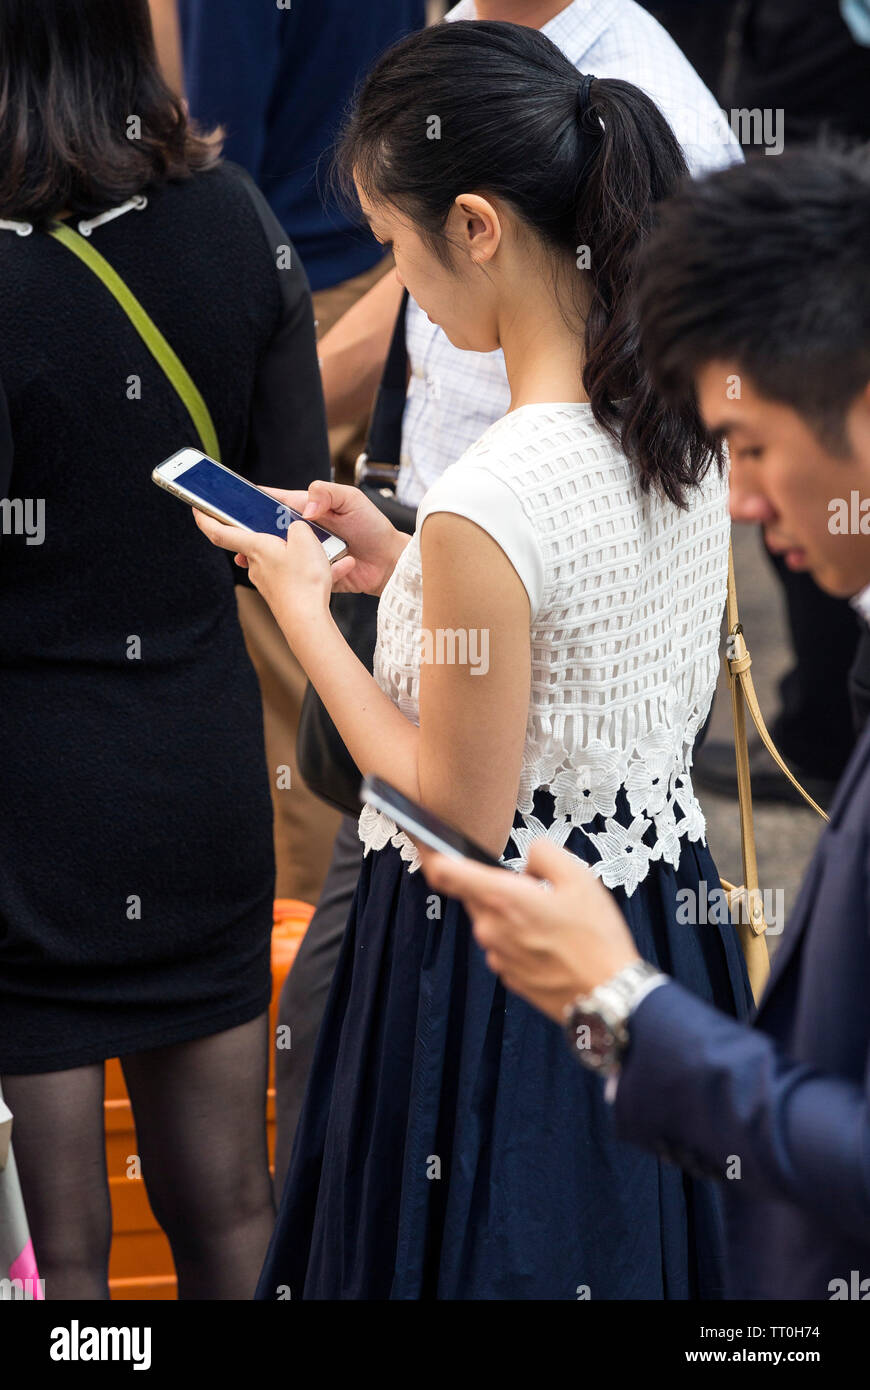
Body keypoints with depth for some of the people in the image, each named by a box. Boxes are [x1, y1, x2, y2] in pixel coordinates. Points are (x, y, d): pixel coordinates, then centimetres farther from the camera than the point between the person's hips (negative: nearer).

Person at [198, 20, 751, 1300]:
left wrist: (302, 605, -13)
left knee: (497, 1253, 11)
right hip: (658, 902, 8)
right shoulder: (679, 417, -4)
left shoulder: (485, 513, -29)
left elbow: (462, 822, -20)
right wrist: (400, 566, 8)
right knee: (625, 1241, 22)